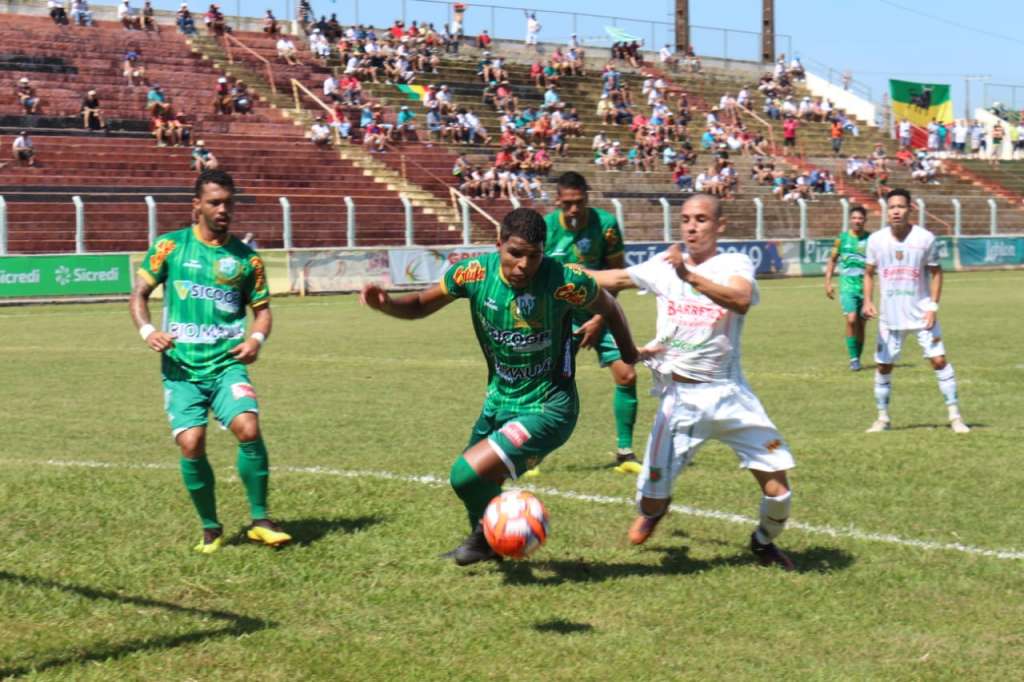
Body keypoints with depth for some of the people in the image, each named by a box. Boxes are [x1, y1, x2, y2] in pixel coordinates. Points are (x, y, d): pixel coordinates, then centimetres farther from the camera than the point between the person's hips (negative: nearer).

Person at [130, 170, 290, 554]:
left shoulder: (247, 258, 8)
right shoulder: (170, 246, 5)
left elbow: (261, 308, 15)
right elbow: (140, 293, 9)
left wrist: (257, 338, -6)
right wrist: (147, 330, -10)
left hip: (227, 362, 0)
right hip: (181, 366, 0)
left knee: (249, 428, -21)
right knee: (191, 443, -13)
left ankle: (259, 521, -5)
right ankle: (210, 528, 10)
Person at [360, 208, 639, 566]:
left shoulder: (563, 281, -24)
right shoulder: (475, 272, -14)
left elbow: (607, 307, -3)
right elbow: (421, 305, 0)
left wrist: (628, 353, 10)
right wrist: (384, 303, -20)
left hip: (547, 409, -6)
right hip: (499, 401, 6)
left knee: (468, 475, -20)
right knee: (479, 483, 23)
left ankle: (489, 535, 13)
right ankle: (486, 538, 57)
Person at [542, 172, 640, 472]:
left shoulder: (606, 224, -11)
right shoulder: (545, 227, -11)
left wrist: (599, 319, -10)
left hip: (598, 313, 1)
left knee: (626, 375, -9)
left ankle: (625, 453, 5)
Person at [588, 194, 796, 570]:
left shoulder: (735, 264, -5)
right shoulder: (665, 263, 6)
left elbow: (741, 299, -29)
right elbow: (615, 279, 21)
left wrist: (689, 276, -40)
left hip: (729, 394, -2)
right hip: (679, 397, 2)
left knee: (778, 491, -5)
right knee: (651, 499, -4)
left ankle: (764, 542, 29)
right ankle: (655, 508, 36)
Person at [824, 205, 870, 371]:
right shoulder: (842, 238, 2)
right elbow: (832, 260, 12)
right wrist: (828, 282, 6)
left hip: (865, 287, 1)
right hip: (847, 287, -1)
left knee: (861, 324, 6)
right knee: (851, 320, -18)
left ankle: (857, 358, 21)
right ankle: (853, 359, -11)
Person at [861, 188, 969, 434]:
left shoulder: (925, 238, -8)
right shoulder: (876, 240, -3)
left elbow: (936, 272, 1)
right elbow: (869, 273, 8)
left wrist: (933, 306, -9)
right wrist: (867, 301, -7)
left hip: (921, 314, -2)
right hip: (890, 316, 2)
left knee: (939, 360, -10)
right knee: (883, 366, 5)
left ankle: (955, 416, -2)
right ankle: (882, 418, 20)